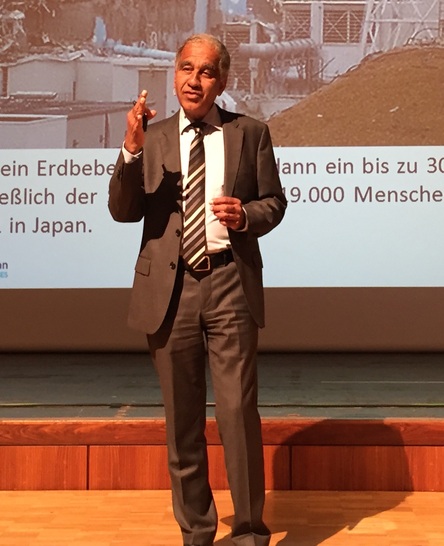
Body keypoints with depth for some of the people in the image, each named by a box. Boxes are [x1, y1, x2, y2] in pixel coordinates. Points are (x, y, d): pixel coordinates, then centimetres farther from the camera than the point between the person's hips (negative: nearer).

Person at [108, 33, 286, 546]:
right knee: (182, 419, 11)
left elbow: (274, 201, 10)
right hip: (170, 287, 2)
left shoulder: (250, 133, 6)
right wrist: (131, 151, -15)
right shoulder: (151, 138, 7)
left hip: (231, 283, -1)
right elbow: (123, 211, 0)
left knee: (238, 412, -1)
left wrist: (246, 215, -12)